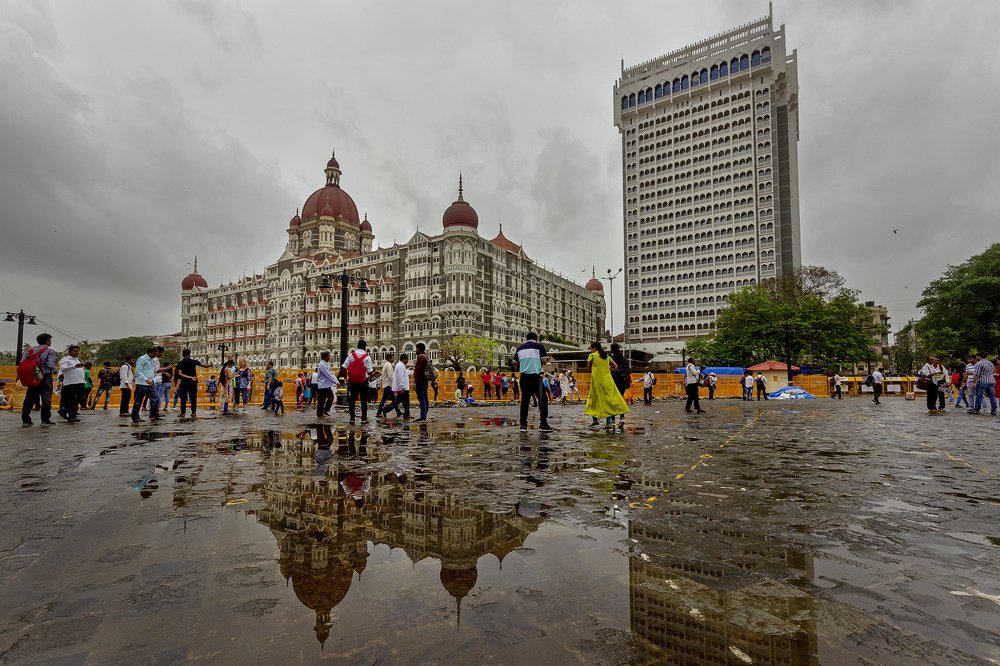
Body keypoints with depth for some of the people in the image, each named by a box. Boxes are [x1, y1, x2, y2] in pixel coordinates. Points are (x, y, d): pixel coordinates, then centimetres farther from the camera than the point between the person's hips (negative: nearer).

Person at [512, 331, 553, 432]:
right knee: (542, 399, 1)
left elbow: (515, 362, 17)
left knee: (524, 400, 9)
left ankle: (523, 425, 8)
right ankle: (543, 424, -3)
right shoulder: (539, 346, 2)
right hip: (536, 376, -4)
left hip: (524, 376, 4)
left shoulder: (520, 348, 14)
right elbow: (544, 361, -5)